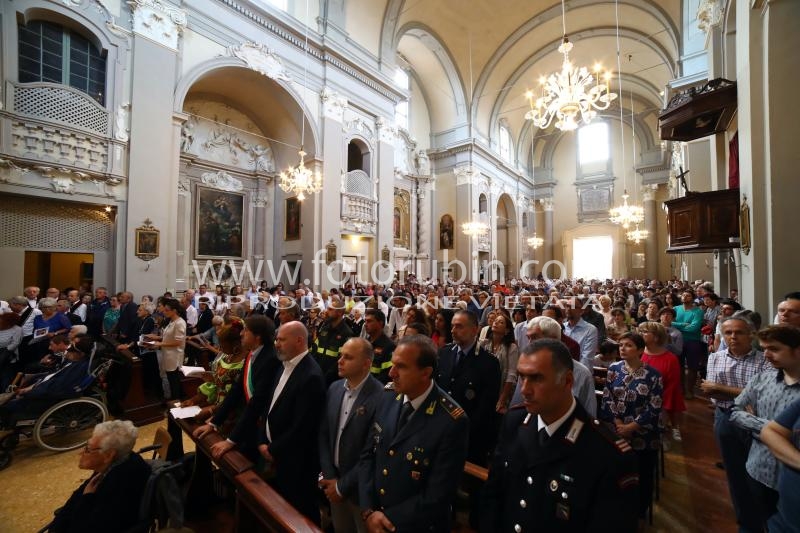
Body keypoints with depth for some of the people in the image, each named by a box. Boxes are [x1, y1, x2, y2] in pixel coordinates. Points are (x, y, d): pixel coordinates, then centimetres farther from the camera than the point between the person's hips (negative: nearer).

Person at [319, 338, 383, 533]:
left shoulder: (381, 397, -27)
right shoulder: (334, 388, -4)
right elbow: (323, 434, 2)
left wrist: (343, 485, -12)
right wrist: (329, 477, -4)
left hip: (360, 488, -5)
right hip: (334, 481, 6)